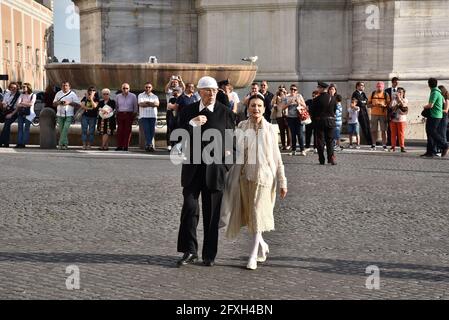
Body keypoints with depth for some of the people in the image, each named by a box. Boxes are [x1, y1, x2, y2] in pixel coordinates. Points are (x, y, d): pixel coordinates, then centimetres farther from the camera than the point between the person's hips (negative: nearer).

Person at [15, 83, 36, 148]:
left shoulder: (33, 95, 4)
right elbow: (18, 104, 4)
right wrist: (26, 104, -10)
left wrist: (22, 103, -4)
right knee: (20, 127, -2)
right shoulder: (22, 95, 16)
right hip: (21, 113, 4)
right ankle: (19, 143, -3)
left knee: (26, 128, -8)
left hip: (29, 113, -4)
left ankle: (24, 143, -9)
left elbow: (31, 104, -10)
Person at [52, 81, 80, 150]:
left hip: (68, 115, -4)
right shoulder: (58, 93, 13)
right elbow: (54, 104, 17)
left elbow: (78, 104, -3)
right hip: (60, 115, 4)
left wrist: (69, 103, -15)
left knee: (65, 129, -15)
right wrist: (58, 102, -5)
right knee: (61, 130, 3)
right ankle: (65, 144, 10)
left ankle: (60, 144, -15)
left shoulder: (72, 94, 2)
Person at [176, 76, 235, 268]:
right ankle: (190, 251, 0)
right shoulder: (188, 111, 5)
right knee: (190, 208, -9)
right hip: (193, 168, 1)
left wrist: (228, 166, 0)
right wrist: (192, 124, -17)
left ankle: (209, 255, 14)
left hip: (214, 169, 0)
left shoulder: (225, 113, 2)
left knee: (212, 213, 6)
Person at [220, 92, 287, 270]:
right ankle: (262, 245, 32)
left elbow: (277, 157, 5)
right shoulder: (241, 127, 2)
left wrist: (282, 182, 4)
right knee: (249, 215, 8)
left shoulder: (270, 129, 3)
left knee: (257, 214, -6)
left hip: (263, 177, -1)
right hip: (244, 176, 1)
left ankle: (253, 255, -1)